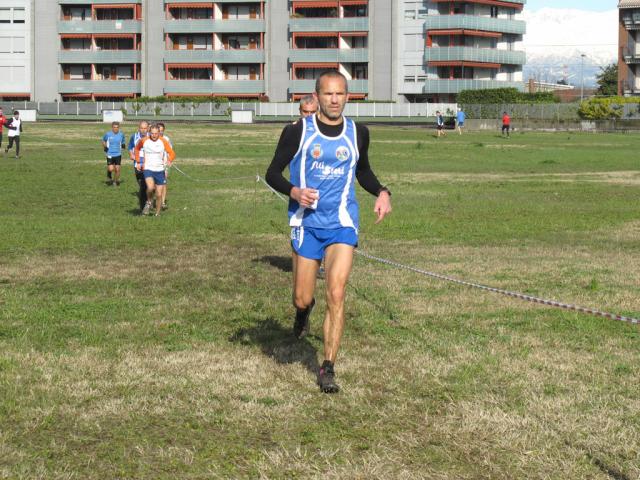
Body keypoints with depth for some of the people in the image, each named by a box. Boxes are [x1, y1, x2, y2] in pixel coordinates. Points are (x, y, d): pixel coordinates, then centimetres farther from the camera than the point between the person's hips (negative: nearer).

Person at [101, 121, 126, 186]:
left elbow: (123, 143, 15)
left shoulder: (121, 135, 1)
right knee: (111, 169, -13)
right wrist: (104, 146, -1)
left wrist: (123, 145, -7)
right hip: (110, 154, -2)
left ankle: (116, 181, 23)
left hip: (118, 154, 2)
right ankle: (109, 177, 18)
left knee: (117, 169, 2)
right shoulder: (108, 134, -3)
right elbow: (103, 141, 15)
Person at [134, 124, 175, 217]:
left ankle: (157, 214, 20)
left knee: (159, 195, 3)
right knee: (150, 187, -28)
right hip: (148, 169, -1)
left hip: (160, 170, 1)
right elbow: (137, 148, 18)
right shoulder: (144, 141, -2)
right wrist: (138, 162, 13)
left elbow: (172, 153, -3)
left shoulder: (163, 142, -4)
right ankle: (148, 202, 1)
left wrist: (168, 161, -23)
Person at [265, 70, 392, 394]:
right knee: (302, 298, 4)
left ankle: (328, 369, -5)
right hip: (306, 224, -1)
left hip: (343, 224, 1)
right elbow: (272, 173, 1)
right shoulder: (297, 132, -4)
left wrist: (381, 192, 4)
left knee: (336, 295, -12)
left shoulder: (358, 133, 5)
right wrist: (294, 192, -18)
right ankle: (303, 310, 45)